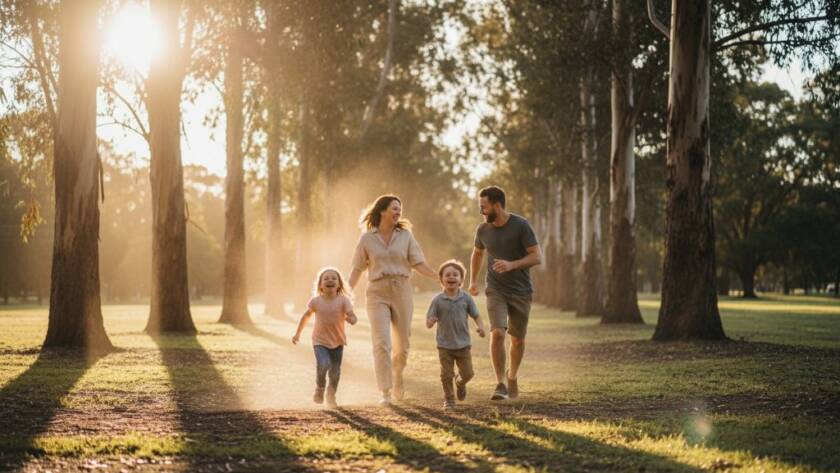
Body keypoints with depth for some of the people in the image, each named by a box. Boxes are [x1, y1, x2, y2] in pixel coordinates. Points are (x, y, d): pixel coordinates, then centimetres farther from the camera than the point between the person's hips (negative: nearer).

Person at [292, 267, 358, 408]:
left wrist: (351, 319, -42)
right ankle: (319, 389, 5)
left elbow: (352, 316, -18)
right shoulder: (315, 301, -5)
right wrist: (298, 333, 16)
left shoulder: (343, 301, -9)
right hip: (320, 341, -1)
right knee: (323, 364, -23)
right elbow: (306, 316, 10)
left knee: (335, 371, 5)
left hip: (338, 342, 1)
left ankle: (331, 395, 31)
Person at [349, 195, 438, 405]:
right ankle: (385, 392, -12)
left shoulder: (405, 235, 5)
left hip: (402, 291, 2)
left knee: (402, 344, 8)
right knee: (382, 343, -14)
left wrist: (439, 277, -12)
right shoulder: (367, 238, 3)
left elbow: (418, 263, 1)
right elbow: (357, 269, 5)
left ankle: (397, 376, 39)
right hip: (377, 293, -2)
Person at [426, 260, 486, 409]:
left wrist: (480, 327, -19)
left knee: (467, 373, 7)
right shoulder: (438, 300, -7)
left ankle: (460, 382, 41)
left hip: (463, 344, 1)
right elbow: (428, 323, -5)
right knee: (446, 375, 2)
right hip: (444, 345, -1)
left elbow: (476, 316, 1)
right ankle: (449, 399, 20)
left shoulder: (466, 298, -3)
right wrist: (431, 321, -29)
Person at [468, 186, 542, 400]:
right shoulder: (483, 229, -1)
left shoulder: (521, 226, -13)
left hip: (521, 291, -1)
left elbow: (537, 257, -16)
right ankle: (501, 384, -15)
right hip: (496, 291, 1)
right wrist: (473, 281, 9)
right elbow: (477, 253, 19)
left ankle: (512, 376, 35)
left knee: (518, 340, 9)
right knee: (497, 334, -19)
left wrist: (512, 265, -30)